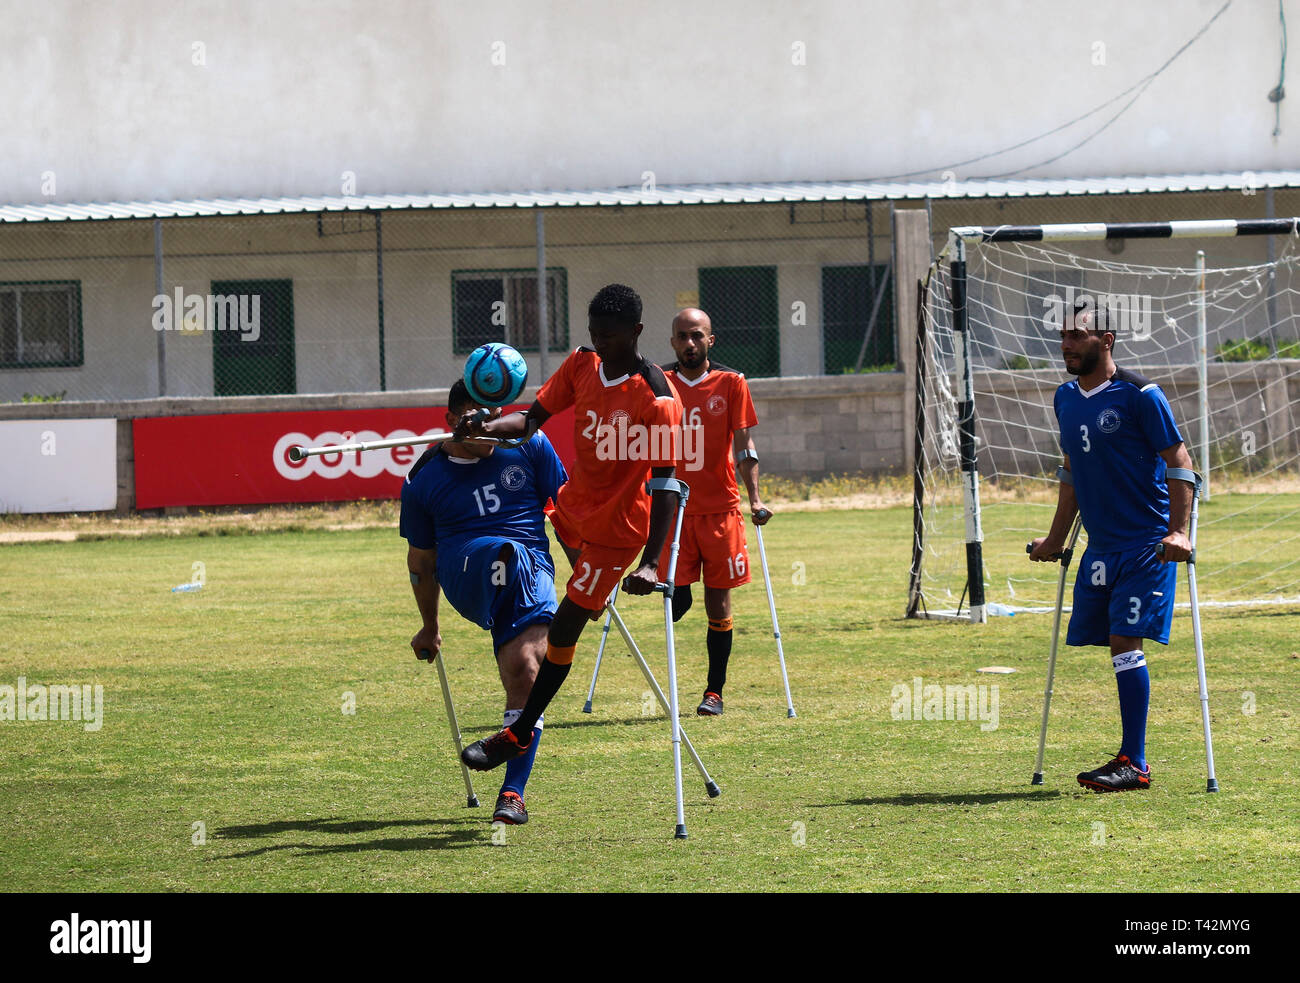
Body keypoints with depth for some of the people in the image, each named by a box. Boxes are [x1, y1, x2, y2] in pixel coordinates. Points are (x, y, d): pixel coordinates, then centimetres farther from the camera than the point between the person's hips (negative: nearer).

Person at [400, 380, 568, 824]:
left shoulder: (528, 447, 9)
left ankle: (513, 793, -11)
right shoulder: (424, 480, 7)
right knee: (506, 551, -37)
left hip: (533, 572, 1)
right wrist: (429, 627, 26)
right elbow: (421, 559, 18)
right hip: (464, 574, -1)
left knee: (524, 669, -19)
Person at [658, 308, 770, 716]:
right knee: (677, 602, -10)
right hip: (673, 509, 1)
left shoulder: (731, 384, 2)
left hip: (720, 509, 0)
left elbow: (743, 445, -2)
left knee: (718, 604, 3)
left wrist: (755, 499, -12)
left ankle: (715, 691, 11)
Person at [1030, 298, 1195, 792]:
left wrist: (1178, 531, -18)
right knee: (1118, 645, 5)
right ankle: (1131, 758, 11)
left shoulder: (1139, 396, -10)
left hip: (1146, 543, -7)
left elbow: (1179, 463, -9)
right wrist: (1056, 539, 23)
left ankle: (1134, 763, -10)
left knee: (1125, 641, -12)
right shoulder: (1065, 399, 12)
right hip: (1101, 545, 7)